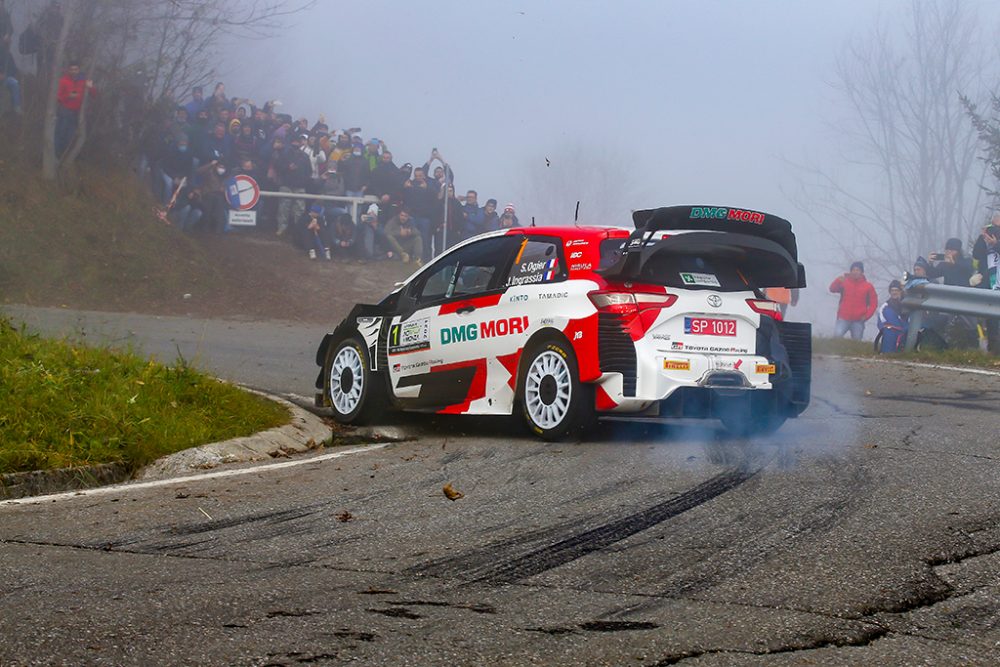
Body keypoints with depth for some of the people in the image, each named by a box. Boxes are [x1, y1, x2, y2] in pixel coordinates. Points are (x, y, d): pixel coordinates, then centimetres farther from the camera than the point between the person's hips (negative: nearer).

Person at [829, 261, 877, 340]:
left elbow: (873, 303, 7)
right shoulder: (844, 282, 4)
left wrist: (867, 315, -5)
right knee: (837, 335, -18)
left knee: (856, 340, 3)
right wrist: (838, 281, -28)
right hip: (844, 319, 0)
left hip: (858, 321, 0)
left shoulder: (868, 286, 4)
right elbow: (832, 289, -8)